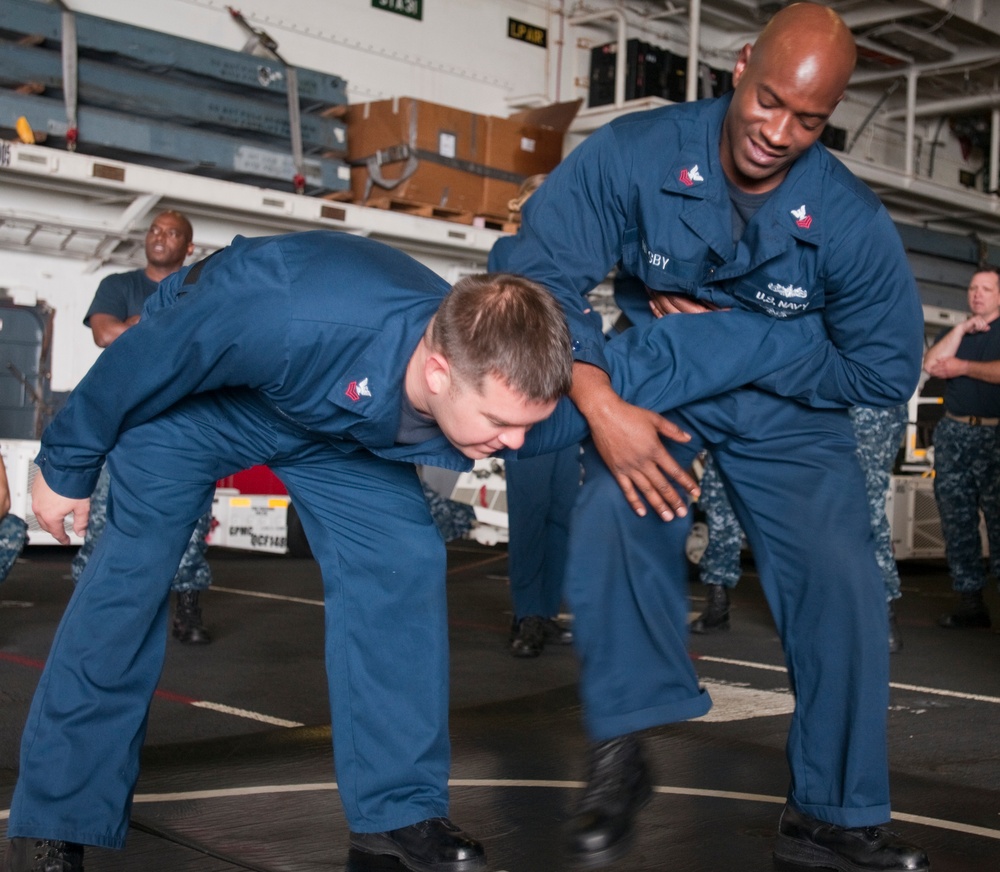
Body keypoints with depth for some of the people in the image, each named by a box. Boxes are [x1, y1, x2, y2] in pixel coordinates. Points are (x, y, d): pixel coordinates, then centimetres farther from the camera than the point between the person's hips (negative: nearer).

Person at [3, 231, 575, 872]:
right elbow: (137, 360, -26)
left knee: (402, 564, -11)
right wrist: (67, 468, -14)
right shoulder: (295, 320, -47)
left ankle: (400, 809, 1)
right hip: (192, 385, -4)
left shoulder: (488, 378, -29)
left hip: (337, 421, 4)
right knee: (131, 573, -11)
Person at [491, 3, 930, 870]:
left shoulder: (853, 221, -21)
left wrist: (739, 342, -21)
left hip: (786, 410, 1)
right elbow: (535, 269, -23)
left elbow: (886, 369, -12)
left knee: (843, 579, -12)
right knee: (617, 517, -29)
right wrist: (602, 405, -34)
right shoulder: (635, 154, -23)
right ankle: (621, 759, -13)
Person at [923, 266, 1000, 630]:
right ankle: (970, 601, 6)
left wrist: (963, 367, -6)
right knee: (957, 520, 2)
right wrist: (963, 328, -3)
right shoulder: (956, 333, 21)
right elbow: (931, 364, 1)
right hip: (953, 434, 5)